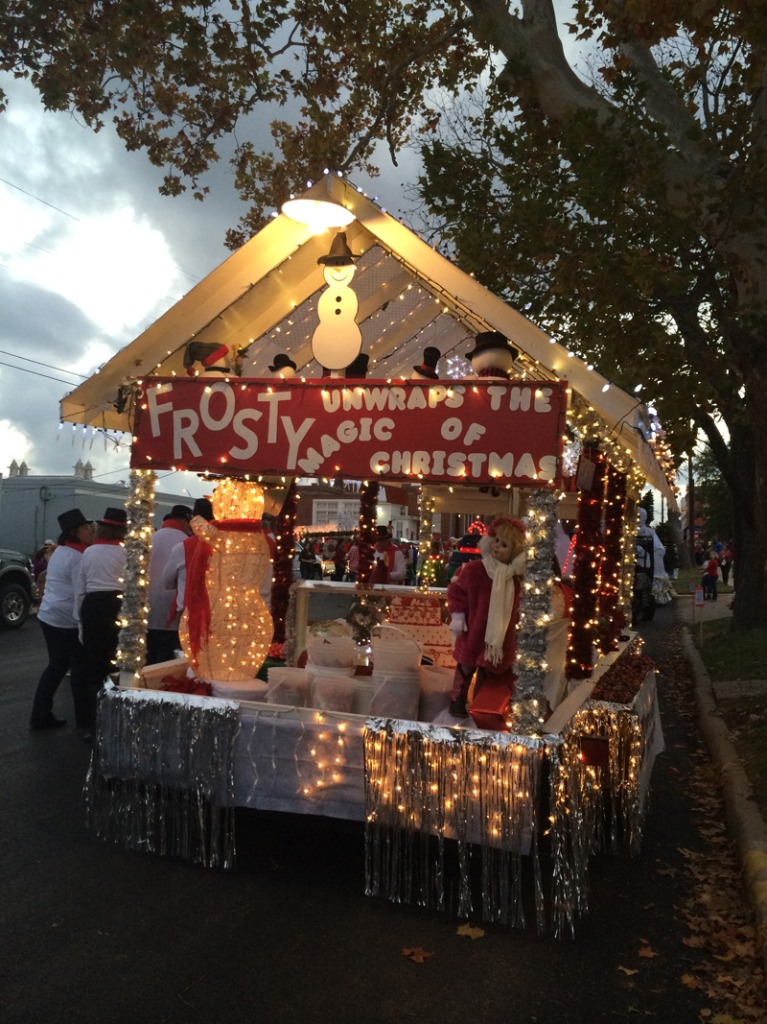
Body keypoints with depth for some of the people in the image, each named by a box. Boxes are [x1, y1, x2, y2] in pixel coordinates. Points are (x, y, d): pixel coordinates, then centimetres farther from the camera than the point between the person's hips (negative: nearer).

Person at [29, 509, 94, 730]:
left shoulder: (59, 552, 11)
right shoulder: (77, 557, -17)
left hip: (48, 615, 8)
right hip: (67, 620, -8)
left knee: (57, 665, 15)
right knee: (80, 666, 4)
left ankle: (40, 715, 17)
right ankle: (84, 717, 14)